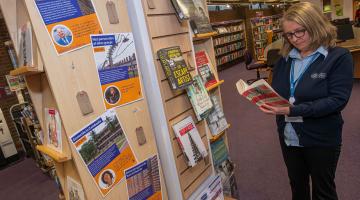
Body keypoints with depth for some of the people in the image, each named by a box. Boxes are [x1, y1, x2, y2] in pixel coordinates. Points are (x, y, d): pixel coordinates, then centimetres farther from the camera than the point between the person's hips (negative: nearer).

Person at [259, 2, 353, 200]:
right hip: (288, 136, 5)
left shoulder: (339, 57, -12)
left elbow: (337, 100, -21)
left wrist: (293, 110, -31)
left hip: (321, 140, -4)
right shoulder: (285, 58, 4)